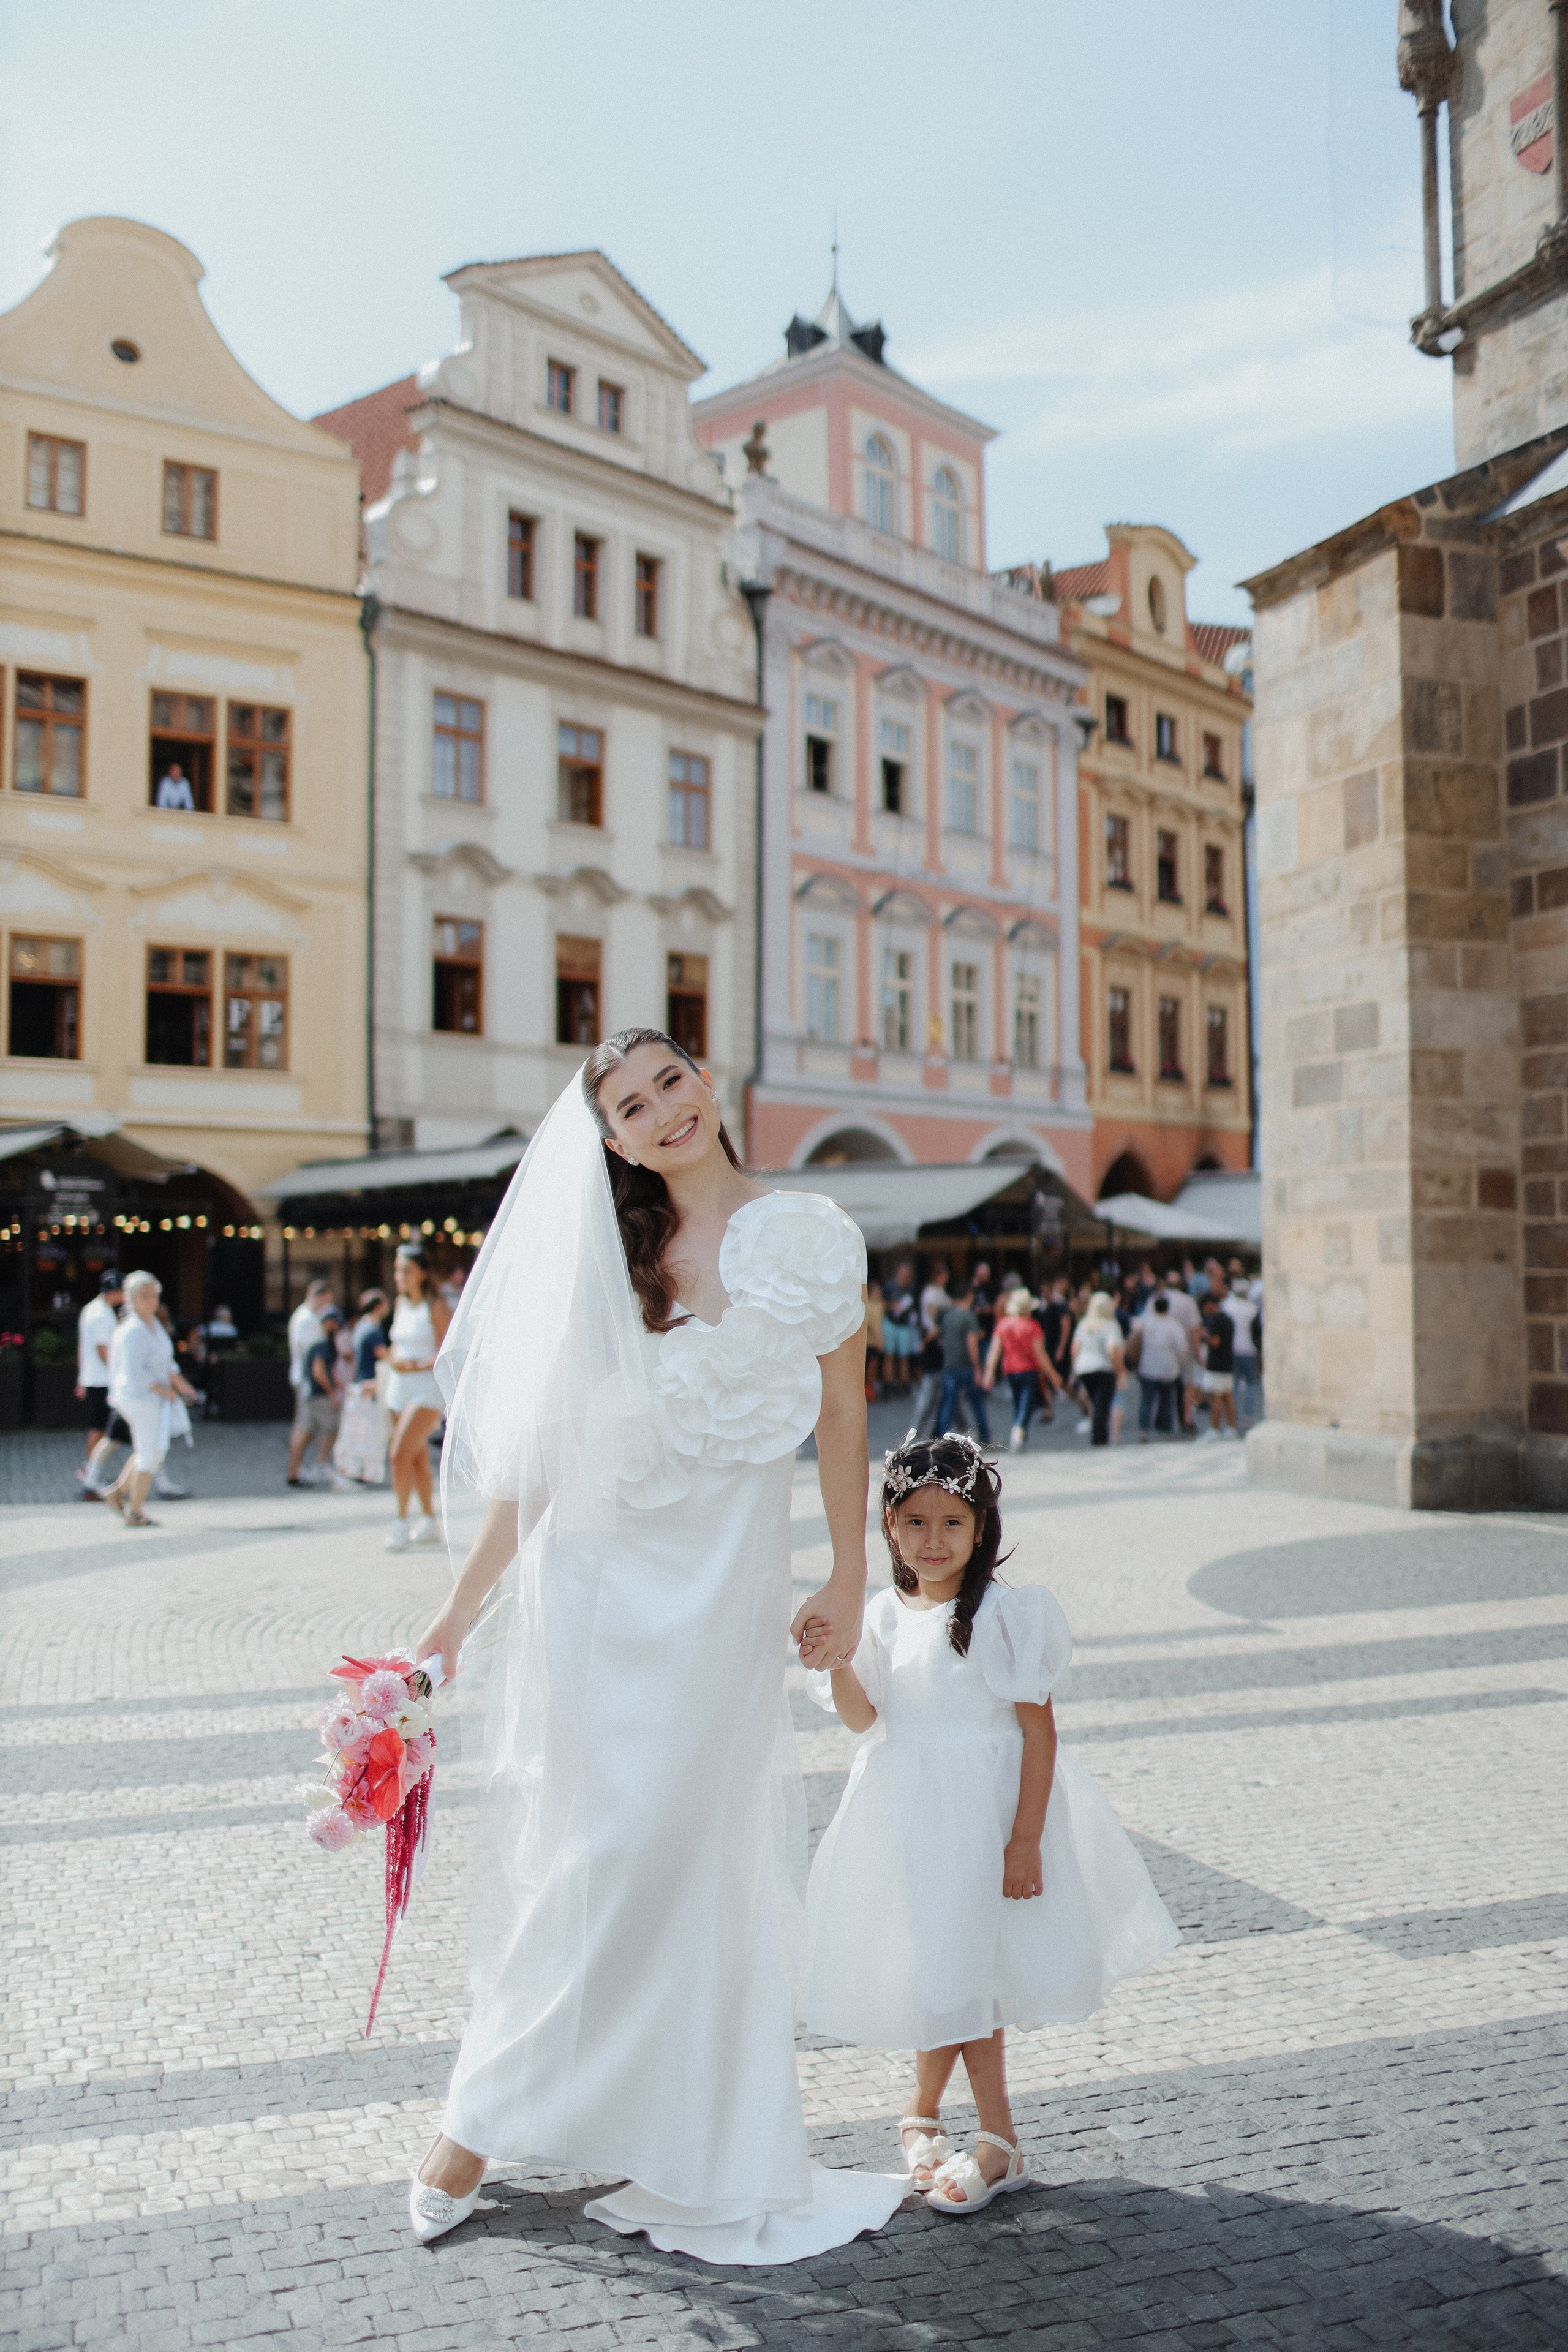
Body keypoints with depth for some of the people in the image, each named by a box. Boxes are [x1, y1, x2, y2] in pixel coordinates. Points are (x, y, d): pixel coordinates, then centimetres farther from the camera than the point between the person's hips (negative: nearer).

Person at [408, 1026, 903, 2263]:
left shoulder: (809, 1236, -2)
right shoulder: (607, 1260, 3)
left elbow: (841, 1418, 3)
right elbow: (536, 1450, 5)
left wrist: (848, 1583, 1)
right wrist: (461, 1612, 3)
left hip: (719, 1594, -1)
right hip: (589, 1589, 1)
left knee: (686, 1857, 3)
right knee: (580, 1852, 4)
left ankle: (689, 2161, 21)